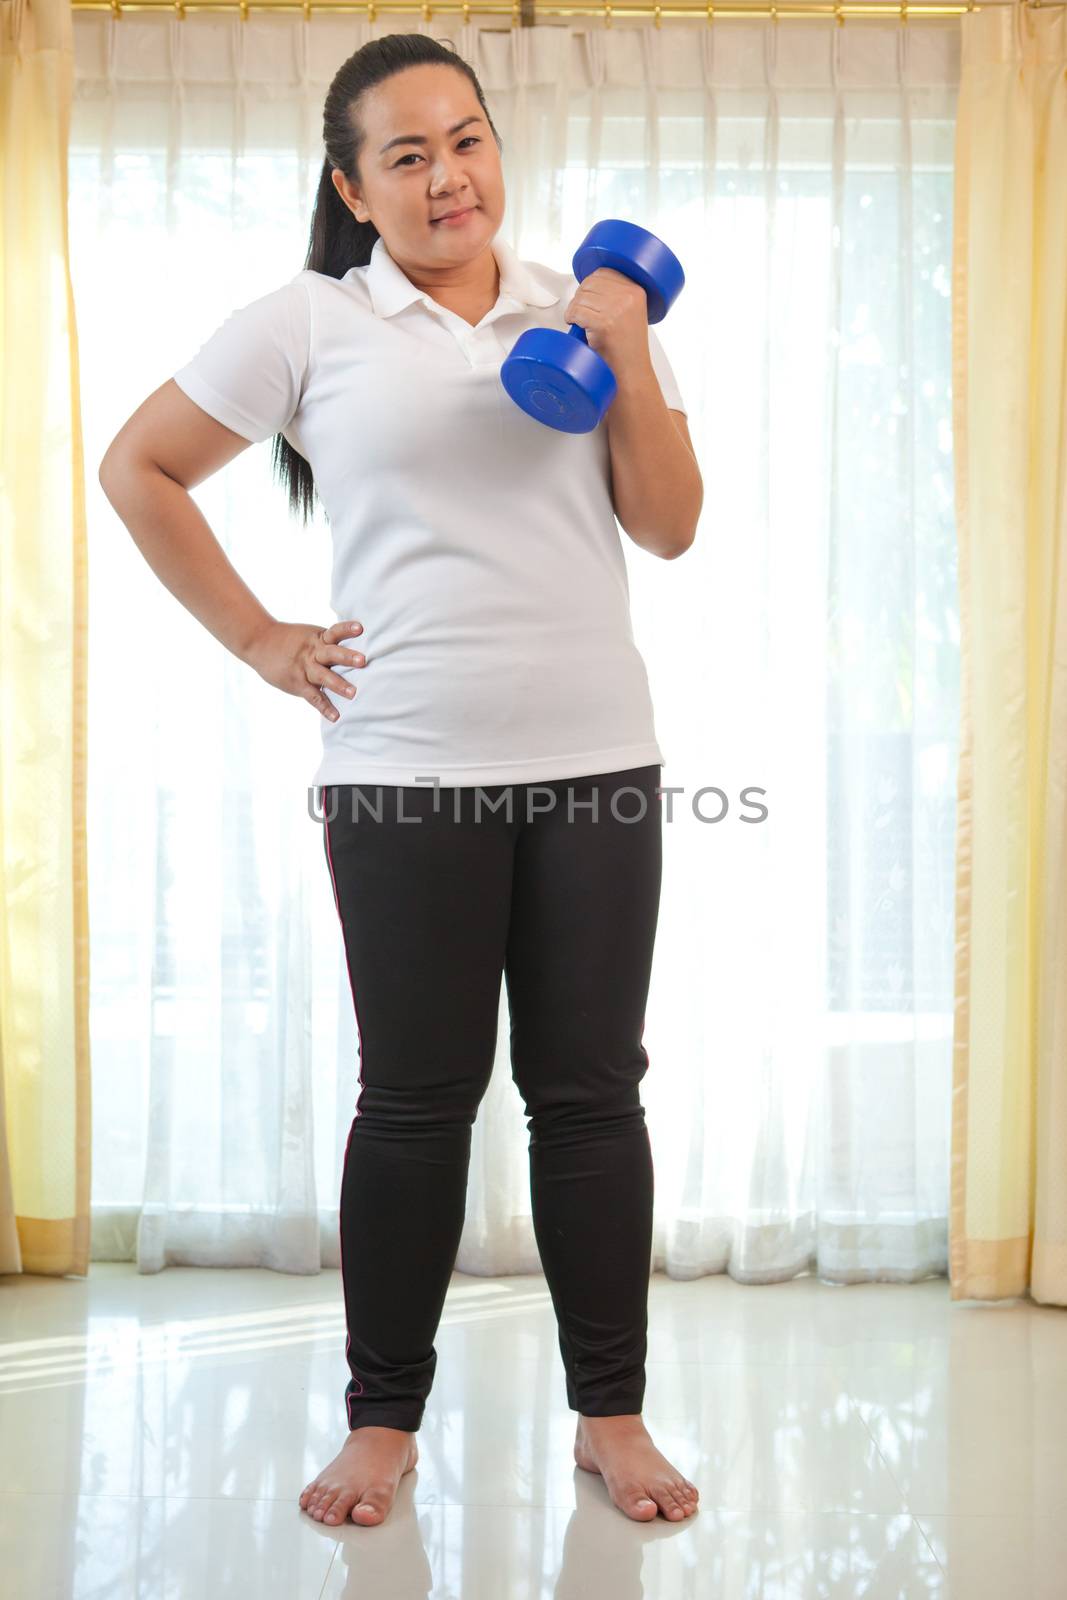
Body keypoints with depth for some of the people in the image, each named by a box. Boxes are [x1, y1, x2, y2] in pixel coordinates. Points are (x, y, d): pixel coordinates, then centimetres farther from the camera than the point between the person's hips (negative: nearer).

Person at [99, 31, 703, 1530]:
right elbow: (137, 469, 6)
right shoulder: (310, 324, 2)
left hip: (596, 763, 3)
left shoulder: (592, 310, 11)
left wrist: (625, 360, -6)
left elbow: (670, 525, 7)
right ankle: (382, 1418, 21)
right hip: (405, 776, -2)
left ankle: (611, 1412, 20)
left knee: (591, 1091, 7)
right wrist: (257, 639, 1)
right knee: (417, 1098, 5)